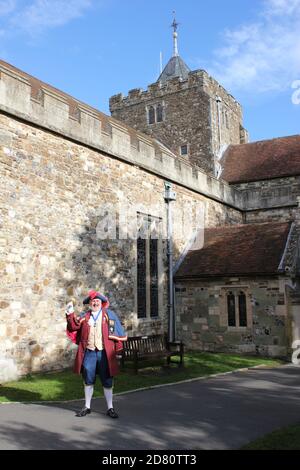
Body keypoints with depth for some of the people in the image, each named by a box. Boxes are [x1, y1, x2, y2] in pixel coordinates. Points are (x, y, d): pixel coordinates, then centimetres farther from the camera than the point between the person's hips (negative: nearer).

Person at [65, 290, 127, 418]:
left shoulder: (109, 314, 3)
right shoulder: (84, 316, 10)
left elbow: (117, 333, 2)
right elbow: (74, 326, -4)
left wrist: (118, 349, -3)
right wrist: (70, 314, -17)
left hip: (104, 353, -2)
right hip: (88, 353, 2)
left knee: (107, 382, 5)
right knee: (88, 381, 12)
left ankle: (110, 408, 16)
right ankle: (87, 407, 26)